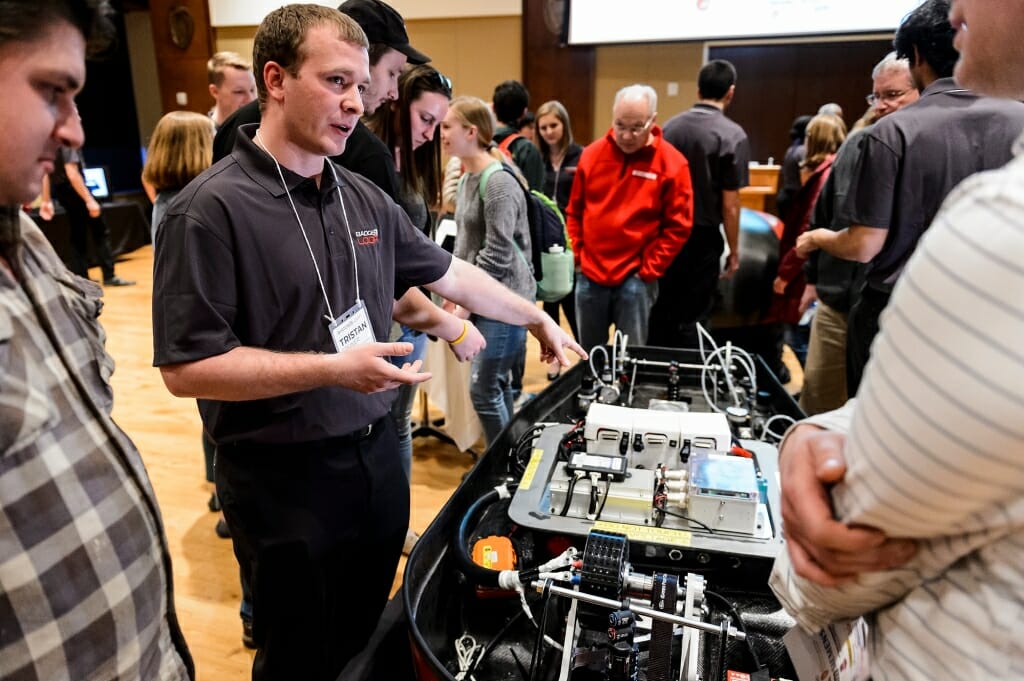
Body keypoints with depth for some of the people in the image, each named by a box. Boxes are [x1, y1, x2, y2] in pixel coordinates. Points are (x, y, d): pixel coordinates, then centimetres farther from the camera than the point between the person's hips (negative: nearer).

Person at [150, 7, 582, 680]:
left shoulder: (364, 196, 4)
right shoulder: (210, 209, -18)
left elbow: (446, 271, 14)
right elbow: (186, 366, -20)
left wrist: (537, 318, 18)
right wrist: (333, 368, -27)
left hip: (378, 453, 6)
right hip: (284, 478, -6)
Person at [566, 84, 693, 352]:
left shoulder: (672, 163, -7)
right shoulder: (592, 154, 3)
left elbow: (678, 226, -5)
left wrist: (648, 270, -9)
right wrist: (576, 255, 4)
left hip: (636, 279, -3)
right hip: (589, 274, 3)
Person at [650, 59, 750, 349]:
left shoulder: (670, 126, 4)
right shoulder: (733, 136, -10)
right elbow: (729, 203, -11)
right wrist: (734, 250, 0)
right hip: (702, 237, -4)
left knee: (660, 312, 15)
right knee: (691, 319, 5)